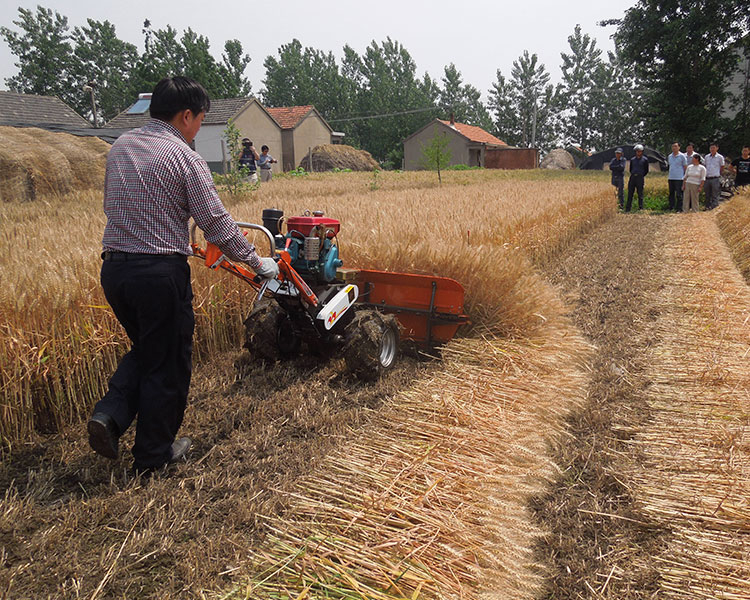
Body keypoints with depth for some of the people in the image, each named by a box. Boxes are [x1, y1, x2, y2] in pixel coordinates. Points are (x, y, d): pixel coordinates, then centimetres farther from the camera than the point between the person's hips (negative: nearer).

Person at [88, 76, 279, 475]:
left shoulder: (120, 146, 10)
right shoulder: (184, 158, -11)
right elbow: (218, 225, -12)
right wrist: (257, 262, -1)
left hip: (114, 267, 7)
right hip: (160, 273, -7)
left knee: (145, 349, 27)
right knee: (166, 364, 9)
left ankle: (110, 415, 9)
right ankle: (153, 455, 22)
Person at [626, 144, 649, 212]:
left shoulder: (645, 160, 4)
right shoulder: (632, 159, 13)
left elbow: (646, 170, 9)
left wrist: (641, 176, 8)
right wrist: (633, 175, 13)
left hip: (640, 178, -3)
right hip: (632, 177, 3)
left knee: (640, 193, -2)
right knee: (630, 193, 1)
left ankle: (641, 208, 2)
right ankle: (628, 208, 4)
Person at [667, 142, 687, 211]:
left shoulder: (682, 156, -2)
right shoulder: (669, 156, 14)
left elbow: (685, 168, 0)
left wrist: (685, 178, -4)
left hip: (679, 179, -5)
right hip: (671, 178, 5)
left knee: (679, 195, -4)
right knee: (671, 194, 7)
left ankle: (679, 209, -1)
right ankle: (671, 208, 12)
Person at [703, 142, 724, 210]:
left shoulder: (720, 157, 0)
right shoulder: (706, 157, 10)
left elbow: (722, 168, 7)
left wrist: (719, 175, 5)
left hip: (715, 179, -4)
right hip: (707, 179, 4)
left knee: (715, 196, -4)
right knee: (707, 196, 10)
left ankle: (714, 208, -4)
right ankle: (707, 208, 17)